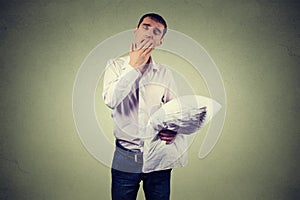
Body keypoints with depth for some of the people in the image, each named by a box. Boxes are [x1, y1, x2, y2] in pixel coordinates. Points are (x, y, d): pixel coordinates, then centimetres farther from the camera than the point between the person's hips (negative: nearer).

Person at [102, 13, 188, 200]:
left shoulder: (165, 73, 5)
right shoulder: (116, 65, 1)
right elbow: (111, 100, -16)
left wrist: (174, 131, -13)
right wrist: (133, 67, -11)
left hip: (158, 158, 2)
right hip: (125, 158, -1)